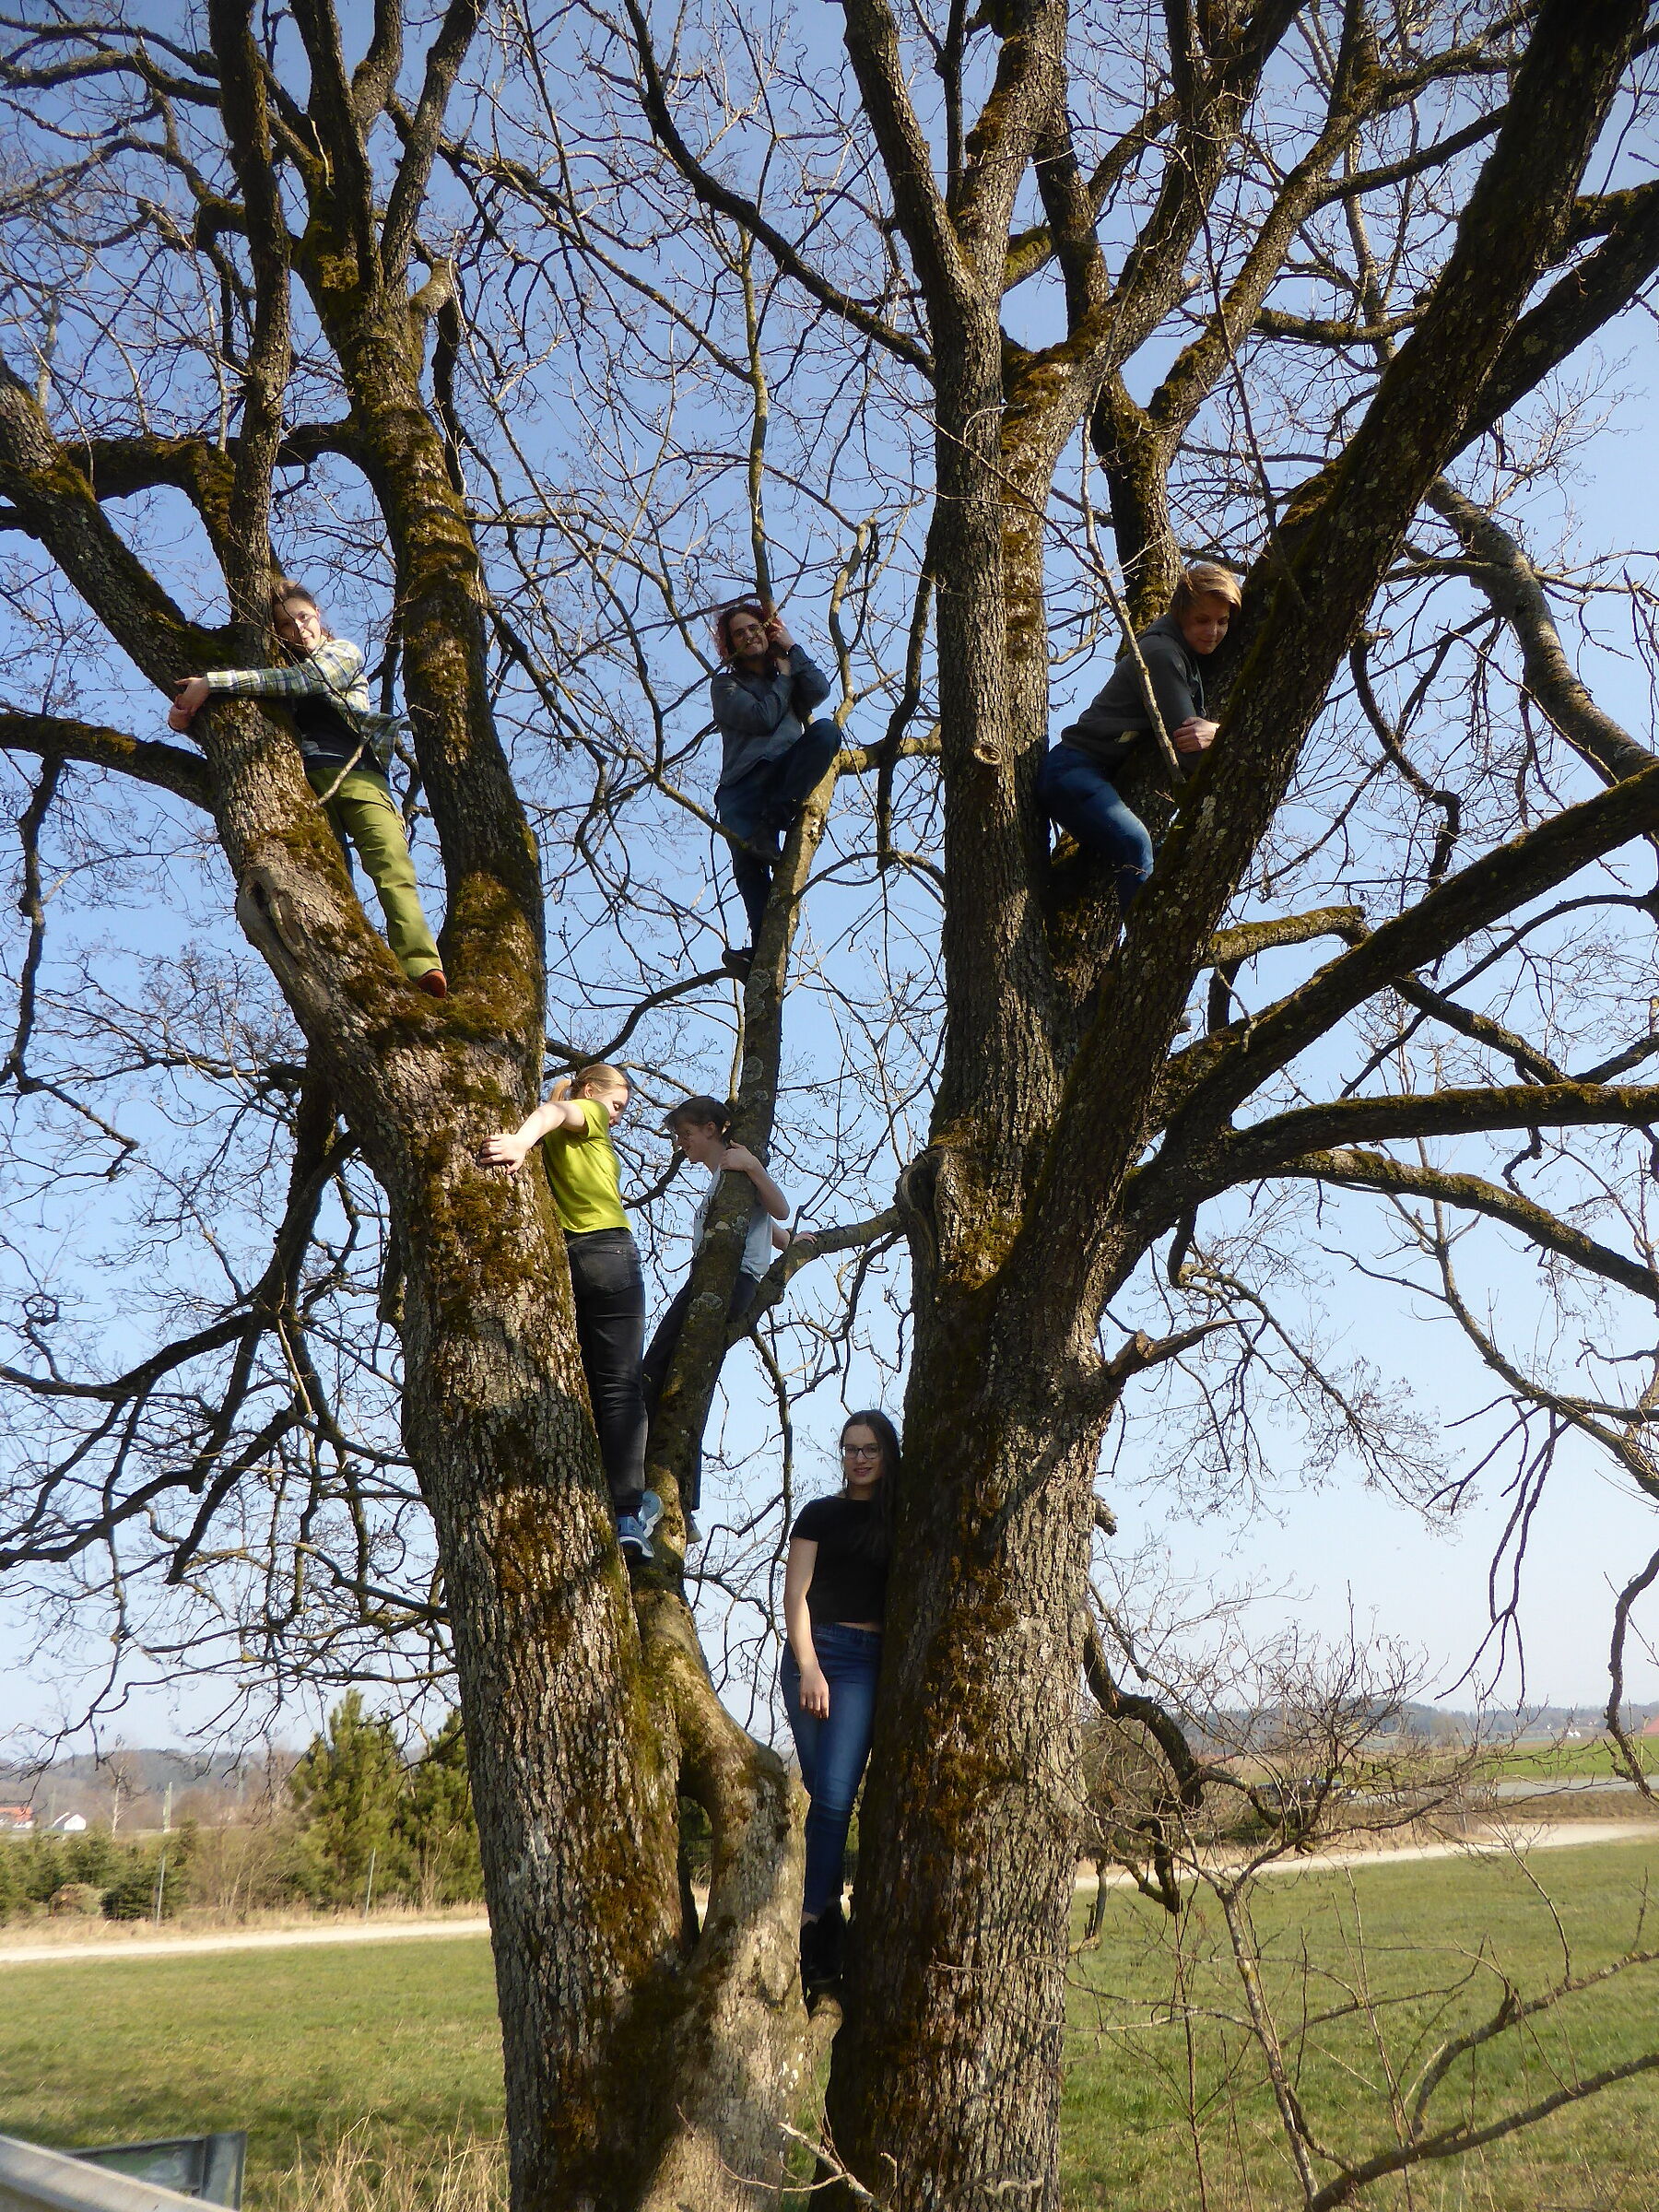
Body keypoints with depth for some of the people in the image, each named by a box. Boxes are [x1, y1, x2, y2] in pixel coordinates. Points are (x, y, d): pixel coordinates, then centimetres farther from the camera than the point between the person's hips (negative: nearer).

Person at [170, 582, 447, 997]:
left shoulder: (345, 652, 20)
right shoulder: (276, 669, 31)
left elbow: (302, 681, -1)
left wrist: (215, 683, -6)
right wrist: (184, 711, 1)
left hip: (357, 775, -2)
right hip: (305, 783, 2)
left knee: (392, 870, -22)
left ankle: (421, 967, -38)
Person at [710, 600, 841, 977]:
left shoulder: (788, 672, 30)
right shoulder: (726, 683, 19)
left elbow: (820, 691, 6)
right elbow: (762, 717, -1)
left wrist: (791, 649, 12)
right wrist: (784, 677, 14)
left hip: (787, 777, 3)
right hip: (742, 784, -3)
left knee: (826, 731, -28)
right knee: (748, 861, -28)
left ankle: (772, 824, -34)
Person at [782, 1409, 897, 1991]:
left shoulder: (901, 1522, 13)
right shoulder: (820, 1514, 9)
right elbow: (795, 1594, 2)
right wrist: (808, 1667, -9)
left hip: (870, 1664, 0)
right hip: (817, 1652, 0)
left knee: (833, 1794, -11)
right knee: (825, 1795, 0)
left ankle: (809, 1927, -10)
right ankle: (828, 1915, 7)